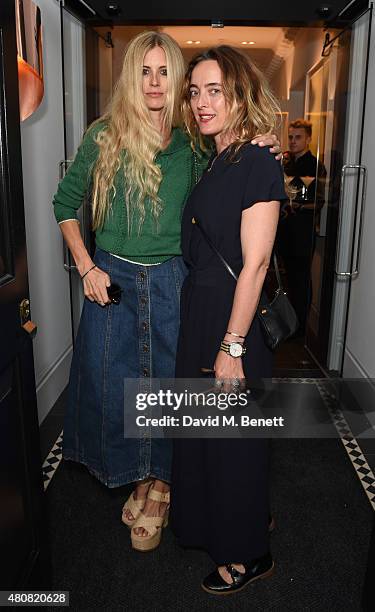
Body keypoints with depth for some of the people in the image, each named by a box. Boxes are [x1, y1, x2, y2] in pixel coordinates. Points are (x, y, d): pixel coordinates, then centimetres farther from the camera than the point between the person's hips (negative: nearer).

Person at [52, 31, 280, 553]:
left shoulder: (193, 144, 0)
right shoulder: (103, 137, -1)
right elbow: (65, 203, 7)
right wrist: (86, 267, -3)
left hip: (171, 282, 0)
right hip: (112, 280, 1)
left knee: (167, 382, 8)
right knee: (112, 382, 9)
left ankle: (158, 482, 32)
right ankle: (136, 474, 36)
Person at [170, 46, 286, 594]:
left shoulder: (258, 165, -15)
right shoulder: (212, 165, 12)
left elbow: (254, 264, -20)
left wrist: (233, 346, -20)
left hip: (235, 321, -8)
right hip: (200, 314, 9)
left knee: (233, 439, 6)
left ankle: (248, 554, 30)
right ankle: (214, 525, 45)